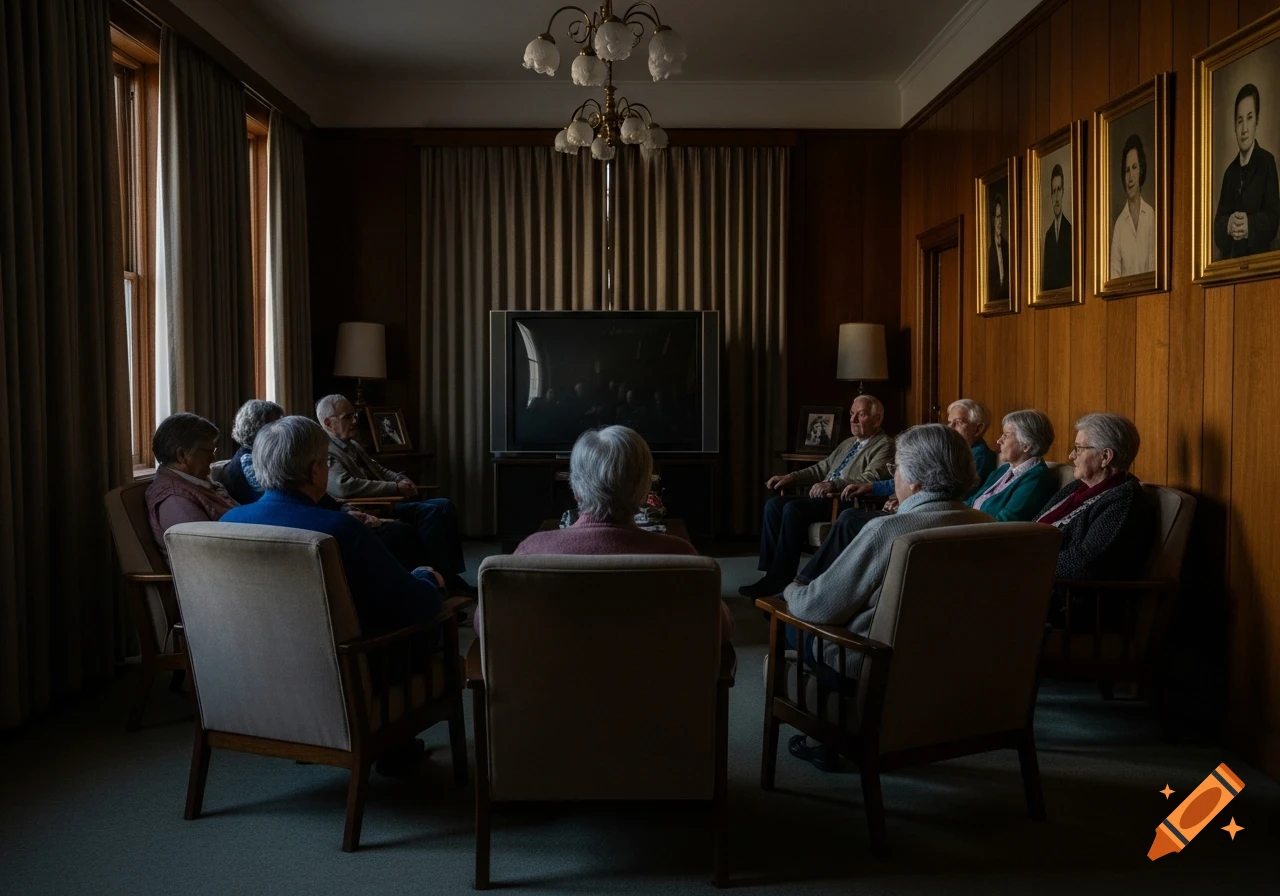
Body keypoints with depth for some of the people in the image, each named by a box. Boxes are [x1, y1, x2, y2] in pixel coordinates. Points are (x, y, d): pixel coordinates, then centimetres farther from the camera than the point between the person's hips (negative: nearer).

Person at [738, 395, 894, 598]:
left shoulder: (884, 446, -3)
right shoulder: (847, 443, 27)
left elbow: (870, 480, -19)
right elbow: (821, 468, 28)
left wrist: (832, 485, -32)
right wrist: (791, 477, 12)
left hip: (849, 504, -9)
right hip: (824, 498, 9)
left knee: (793, 508, -29)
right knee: (774, 504, -11)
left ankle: (779, 580, -24)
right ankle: (770, 571, -14)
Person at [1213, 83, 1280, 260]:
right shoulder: (1230, 172, 16)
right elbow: (1217, 229, 10)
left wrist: (1250, 224, -22)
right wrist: (1227, 225, -10)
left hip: (1257, 257, -4)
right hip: (1229, 260, 4)